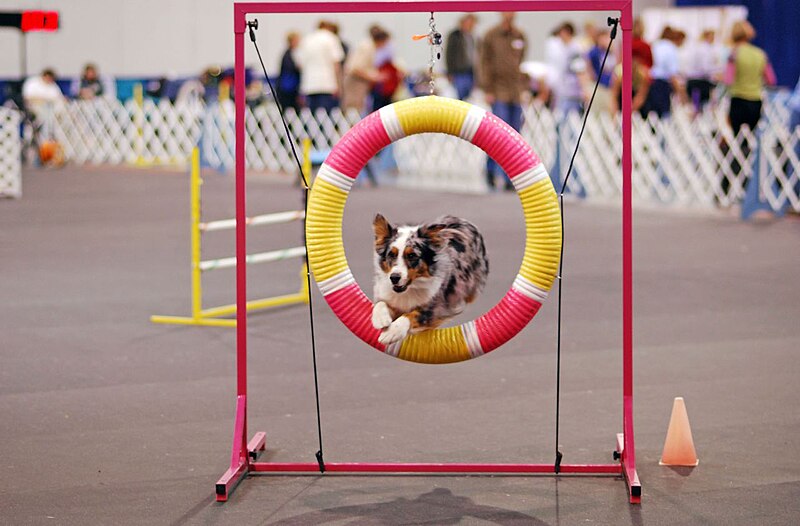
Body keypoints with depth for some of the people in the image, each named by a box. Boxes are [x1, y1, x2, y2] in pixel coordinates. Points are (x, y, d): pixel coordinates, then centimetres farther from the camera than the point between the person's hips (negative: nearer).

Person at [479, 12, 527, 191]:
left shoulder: (520, 36, 12)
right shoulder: (491, 35, 1)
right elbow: (484, 63, 0)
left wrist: (523, 87, 9)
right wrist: (488, 90, -6)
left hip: (516, 92, 4)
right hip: (499, 91, -4)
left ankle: (510, 179, 7)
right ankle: (491, 169, 3)